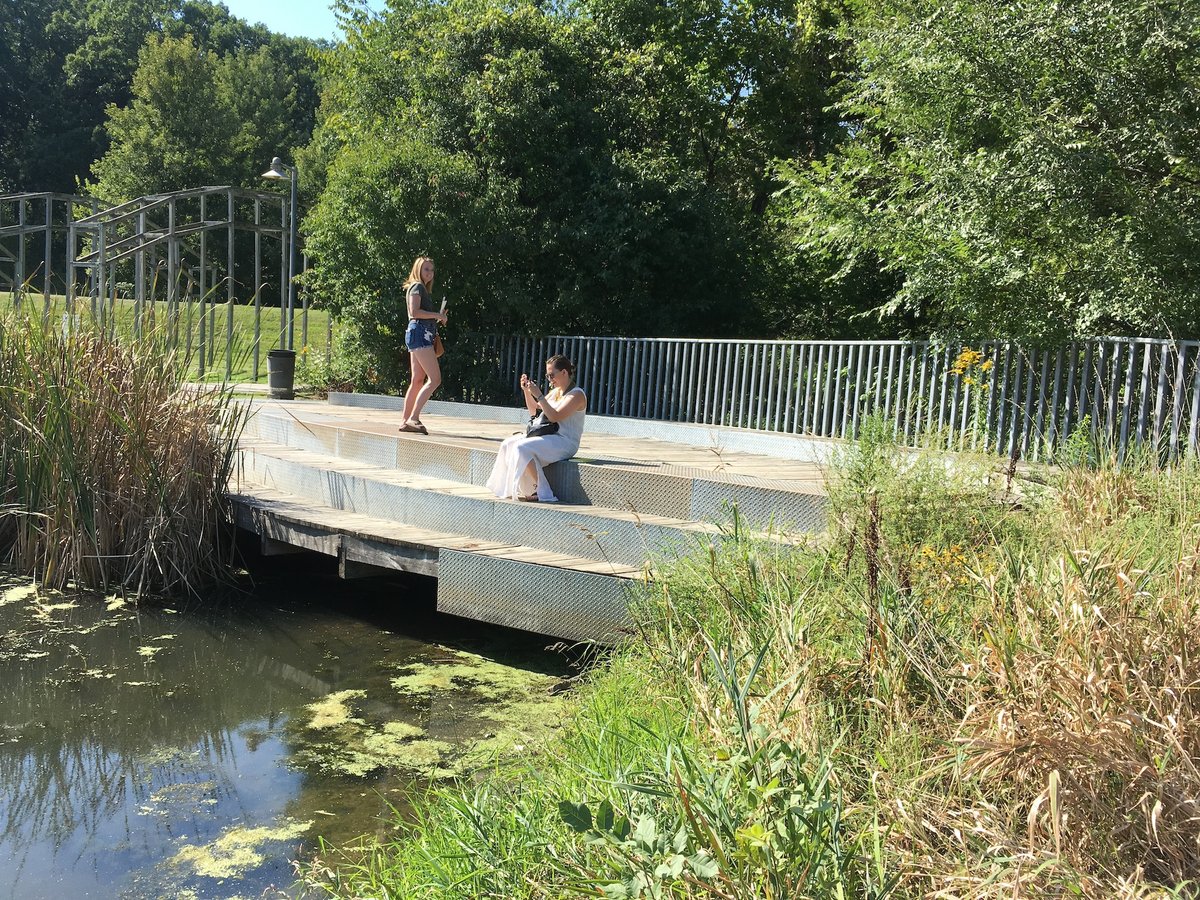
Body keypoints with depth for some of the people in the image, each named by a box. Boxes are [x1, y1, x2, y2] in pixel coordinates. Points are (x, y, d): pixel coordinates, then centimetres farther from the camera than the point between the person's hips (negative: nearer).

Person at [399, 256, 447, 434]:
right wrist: (437, 315, -11)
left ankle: (407, 421, 10)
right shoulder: (417, 286, -4)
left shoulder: (424, 289, 25)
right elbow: (414, 312, -16)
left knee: (417, 381, 9)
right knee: (435, 379, -16)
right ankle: (413, 418, -20)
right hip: (419, 333, -10)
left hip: (423, 335, 10)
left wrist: (438, 318, 10)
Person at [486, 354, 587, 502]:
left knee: (522, 448, -26)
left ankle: (542, 491, -18)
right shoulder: (555, 391, 17)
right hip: (549, 438, 9)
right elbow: (534, 411, 25)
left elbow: (555, 417, -22)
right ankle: (518, 489, -5)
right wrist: (526, 391, 11)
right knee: (508, 445, -4)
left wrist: (539, 395, -21)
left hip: (565, 443, -9)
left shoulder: (577, 395, -10)